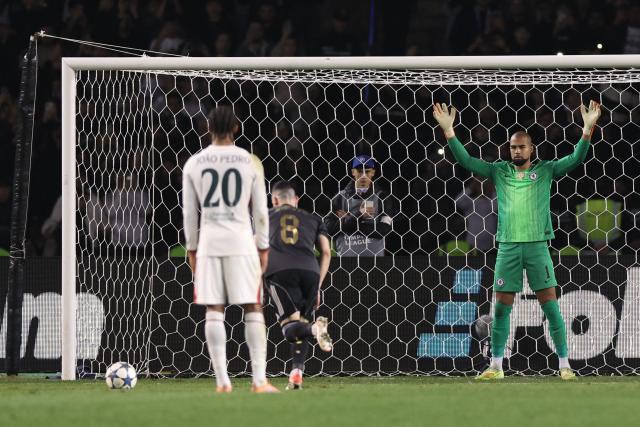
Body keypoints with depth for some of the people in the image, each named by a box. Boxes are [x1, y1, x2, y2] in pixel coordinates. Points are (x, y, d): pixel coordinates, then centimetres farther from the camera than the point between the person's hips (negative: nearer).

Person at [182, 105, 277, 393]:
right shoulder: (250, 162, 1)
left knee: (214, 312, 2)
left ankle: (222, 381, -3)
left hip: (209, 242, 1)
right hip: (242, 242, -1)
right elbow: (260, 210, 2)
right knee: (253, 309, 2)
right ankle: (259, 380, -5)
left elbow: (189, 212, 6)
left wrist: (191, 248, 14)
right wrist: (263, 247, 10)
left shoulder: (194, 164, 3)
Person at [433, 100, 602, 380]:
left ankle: (564, 365, -1)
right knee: (501, 307, 4)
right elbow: (466, 161, 5)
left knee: (550, 304, -4)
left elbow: (575, 159, -4)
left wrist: (587, 130, -17)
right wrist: (449, 131, -4)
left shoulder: (545, 170, 5)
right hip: (508, 246, 2)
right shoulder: (499, 171, 9)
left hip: (537, 245, -2)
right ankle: (496, 366, 12)